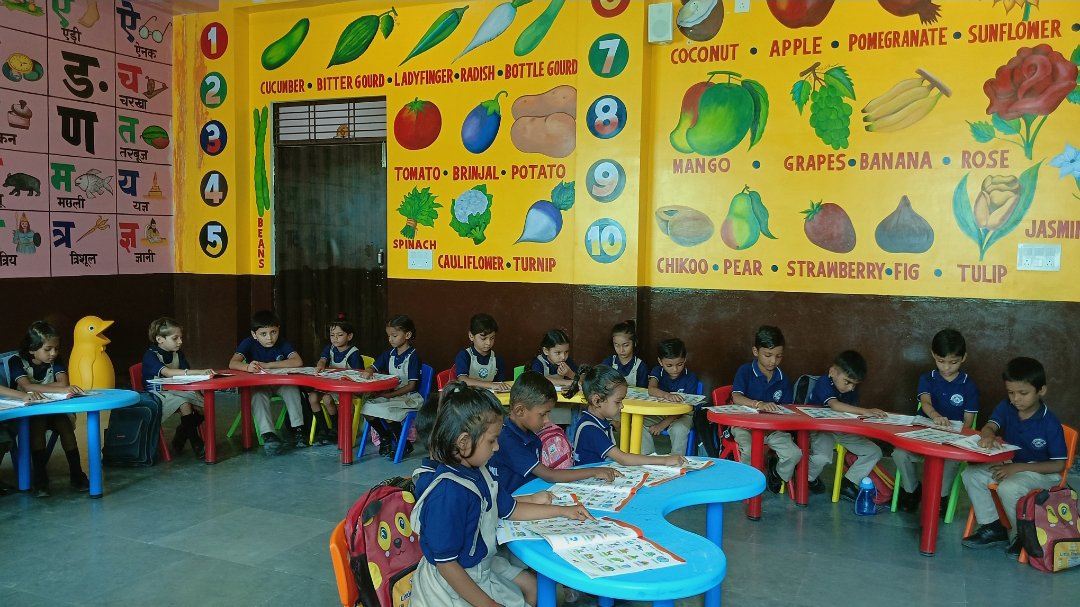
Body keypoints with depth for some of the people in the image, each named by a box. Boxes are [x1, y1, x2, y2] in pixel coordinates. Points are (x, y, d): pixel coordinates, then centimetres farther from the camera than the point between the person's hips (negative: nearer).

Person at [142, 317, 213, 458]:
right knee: (184, 404, -33)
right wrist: (198, 372, -44)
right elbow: (168, 372, -33)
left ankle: (180, 436, 6)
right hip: (156, 394, -7)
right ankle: (196, 444, -23)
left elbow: (187, 375, 1)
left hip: (174, 391, 7)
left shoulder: (178, 354, 9)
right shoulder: (150, 356, -15)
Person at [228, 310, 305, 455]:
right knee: (257, 393, -34)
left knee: (292, 388, -30)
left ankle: (297, 428, -25)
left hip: (280, 383, 1)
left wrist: (268, 365, -32)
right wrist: (247, 367, -46)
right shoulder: (249, 343, -11)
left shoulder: (283, 344, -10)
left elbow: (298, 361, -26)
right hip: (258, 384, -1)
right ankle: (267, 434, -41)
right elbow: (232, 363, -23)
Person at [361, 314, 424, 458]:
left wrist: (389, 395, -18)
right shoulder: (390, 353, 9)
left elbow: (411, 386, -15)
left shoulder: (413, 356, -11)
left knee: (386, 412, -31)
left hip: (409, 397, -7)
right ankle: (385, 439, 9)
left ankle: (404, 445, -8)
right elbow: (373, 367, 13)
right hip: (390, 394, 7)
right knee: (367, 409, -13)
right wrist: (368, 372, -13)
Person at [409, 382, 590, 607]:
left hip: (483, 563, 9)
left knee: (533, 585, 21)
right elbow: (445, 563, -28)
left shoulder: (476, 472, -3)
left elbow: (510, 509, 13)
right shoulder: (448, 494, -32)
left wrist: (563, 511, 11)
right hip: (458, 581, -9)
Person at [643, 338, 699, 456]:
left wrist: (663, 425, -24)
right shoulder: (657, 371, -5)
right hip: (657, 412, 3)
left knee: (678, 430, -35)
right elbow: (651, 389, -27)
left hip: (682, 415, -3)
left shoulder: (691, 378, -12)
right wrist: (667, 395, -50)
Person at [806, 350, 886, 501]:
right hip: (820, 428, -7)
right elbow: (835, 405, -39)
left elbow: (853, 411, 3)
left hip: (843, 430, 7)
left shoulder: (852, 389, 4)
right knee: (822, 457, -34)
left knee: (874, 452, -3)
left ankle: (848, 483, 9)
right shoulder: (823, 383, -21)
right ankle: (808, 478, 1)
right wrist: (865, 411, -46)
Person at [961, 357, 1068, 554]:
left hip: (1041, 471, -6)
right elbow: (990, 426, -17)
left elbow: (1059, 464, -17)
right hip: (1011, 464, 7)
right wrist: (987, 436, -44)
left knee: (1009, 488, -34)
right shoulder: (1006, 407, -4)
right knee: (970, 474, -13)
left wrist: (1018, 467, -24)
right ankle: (992, 527, -1)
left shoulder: (1050, 423, -20)